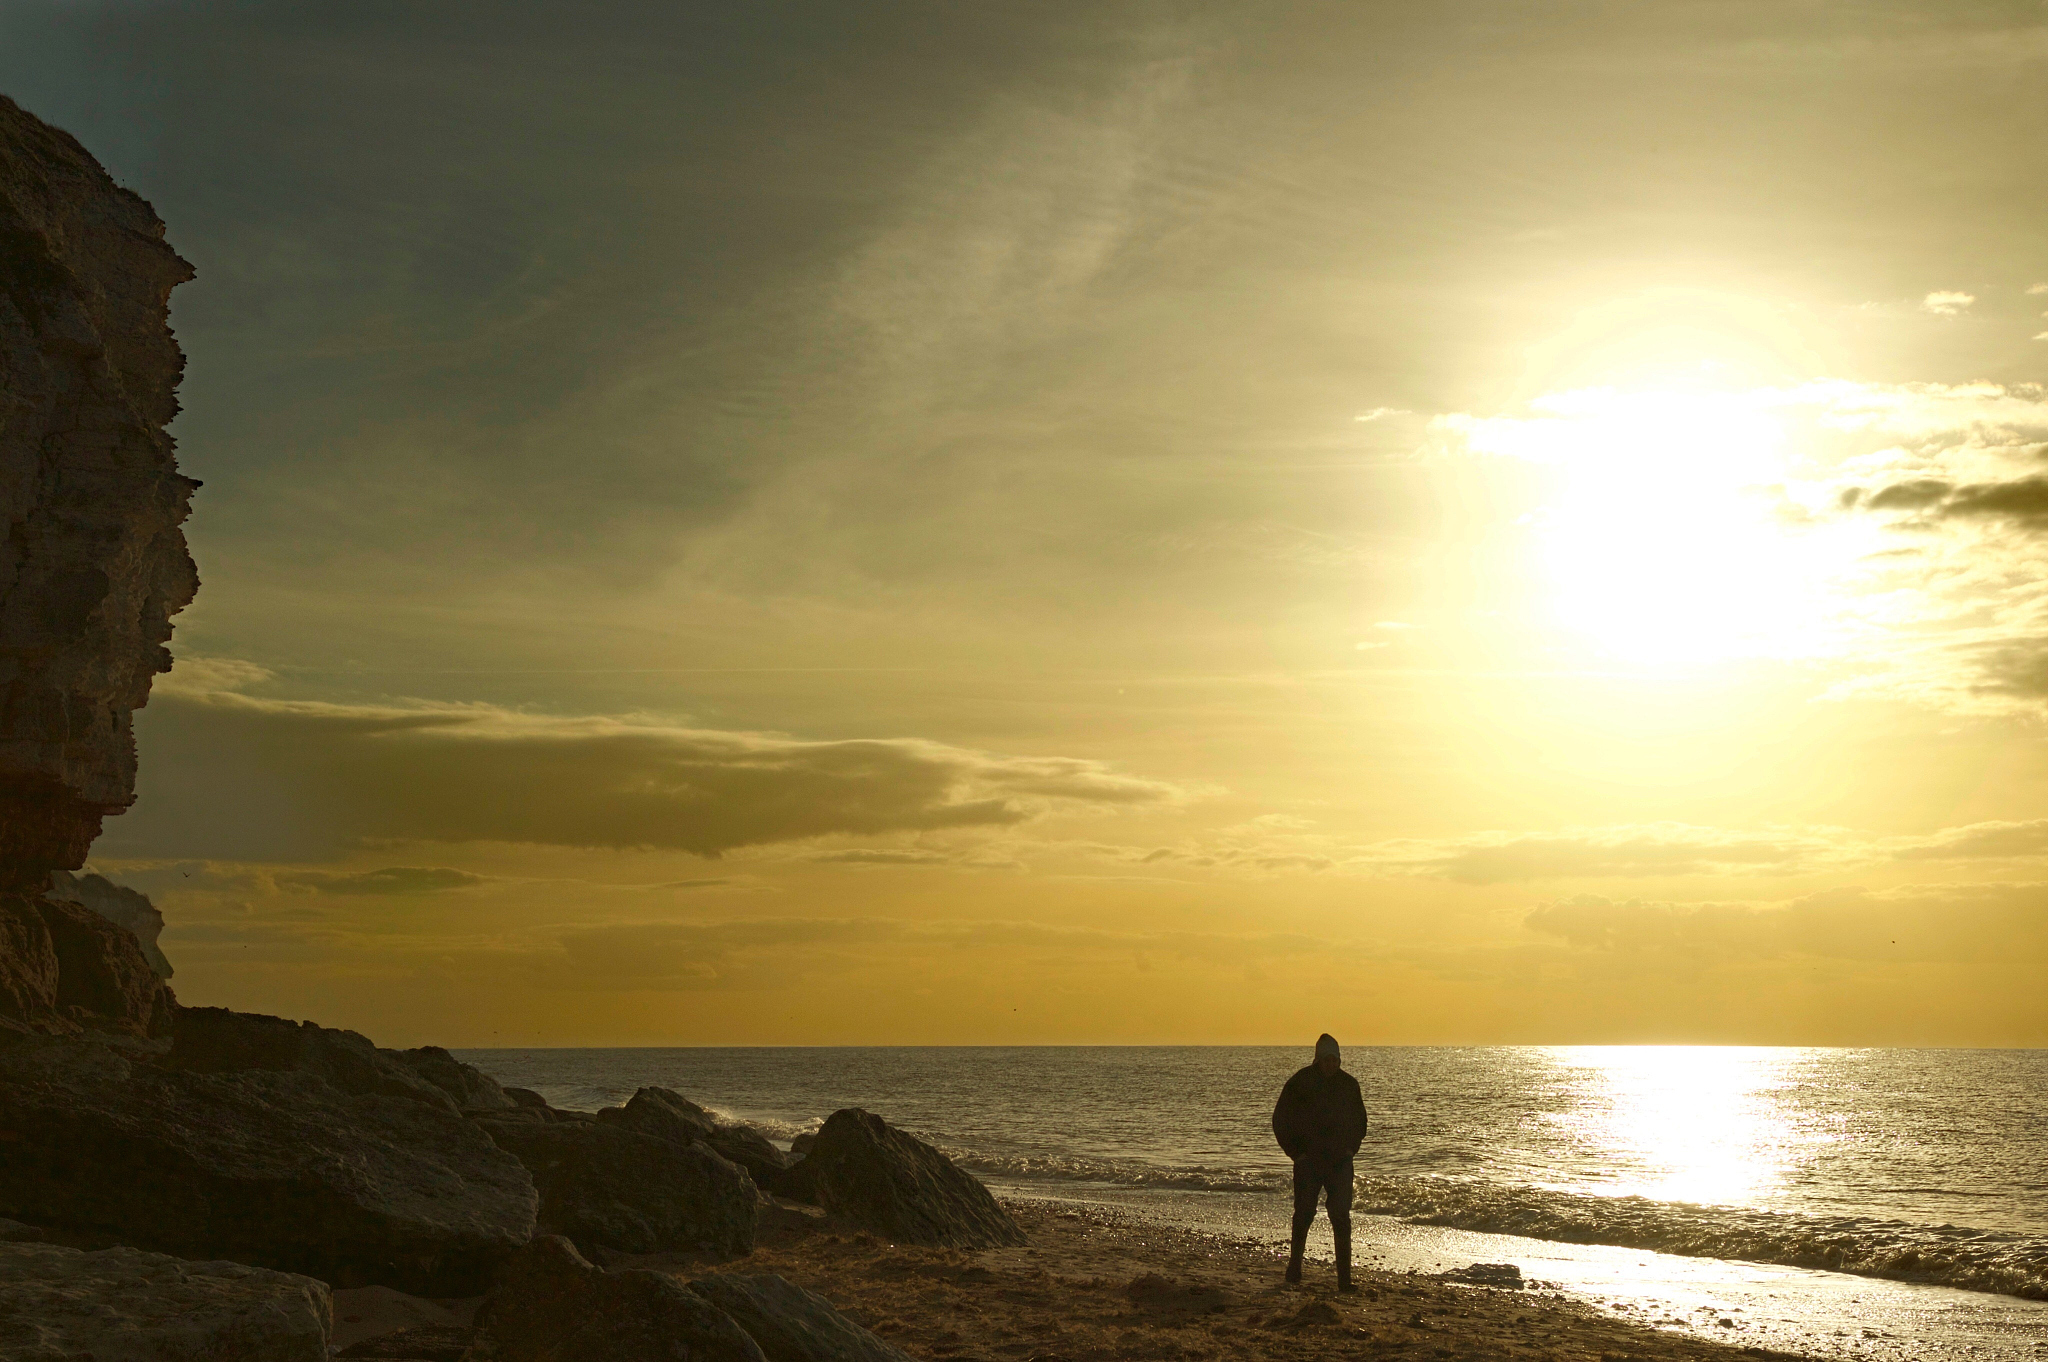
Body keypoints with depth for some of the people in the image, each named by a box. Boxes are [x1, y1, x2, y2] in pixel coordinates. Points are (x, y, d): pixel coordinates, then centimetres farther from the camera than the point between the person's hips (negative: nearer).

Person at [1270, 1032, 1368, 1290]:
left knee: (1341, 1218, -6)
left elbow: (1360, 1120, 21)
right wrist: (1295, 1152, -4)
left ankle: (1344, 1278, -6)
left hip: (1340, 1162, 2)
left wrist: (1351, 1148, 7)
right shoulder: (1300, 1083, -5)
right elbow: (1280, 1120, 1)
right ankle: (1294, 1267, 25)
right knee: (1304, 1215, 6)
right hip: (1309, 1163, -2)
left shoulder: (1349, 1084, 6)